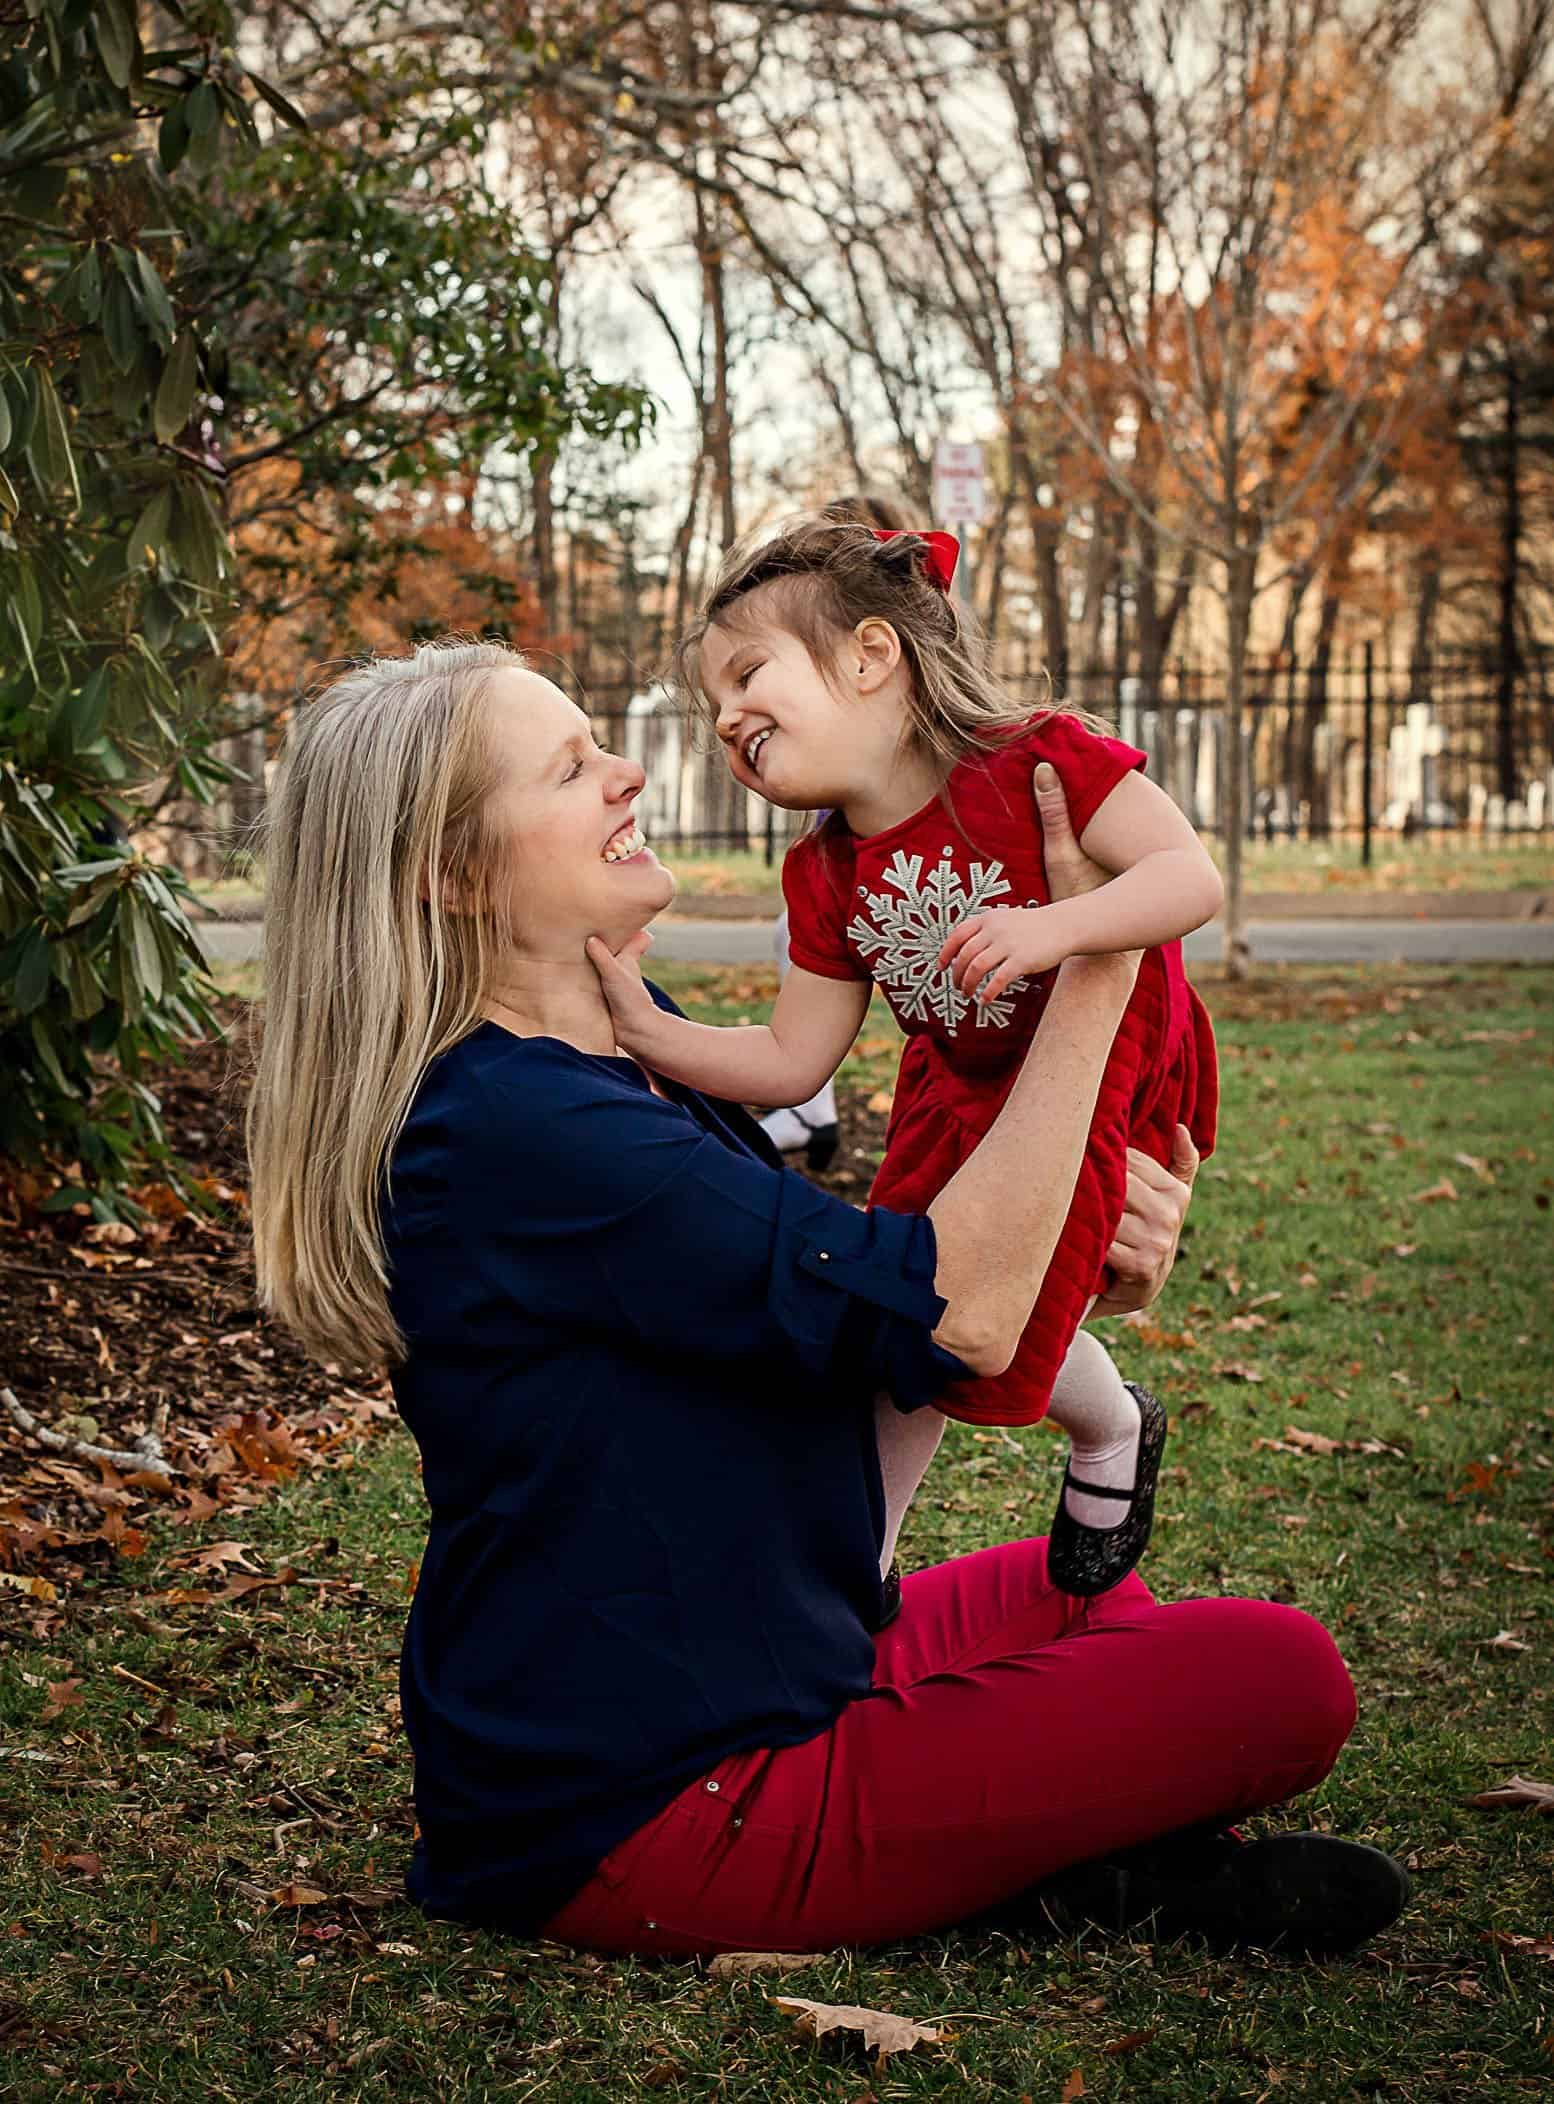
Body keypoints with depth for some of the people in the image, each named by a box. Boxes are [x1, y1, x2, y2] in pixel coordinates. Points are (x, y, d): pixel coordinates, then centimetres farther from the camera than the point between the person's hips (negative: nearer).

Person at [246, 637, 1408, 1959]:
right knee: (1280, 1676, -12)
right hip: (648, 1812, -10)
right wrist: (1096, 965, -20)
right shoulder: (513, 1130, -24)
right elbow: (960, 1310, -27)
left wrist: (1072, 1223, -5)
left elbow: (837, 1290, 13)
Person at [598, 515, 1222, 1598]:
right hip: (961, 1097, 6)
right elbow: (789, 1061, -2)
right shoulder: (824, 879, -5)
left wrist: (1051, 929, -48)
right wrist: (644, 1029, -16)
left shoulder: (1037, 762, -24)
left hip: (1110, 1079, -6)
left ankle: (1115, 1433, 22)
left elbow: (1191, 876, -31)